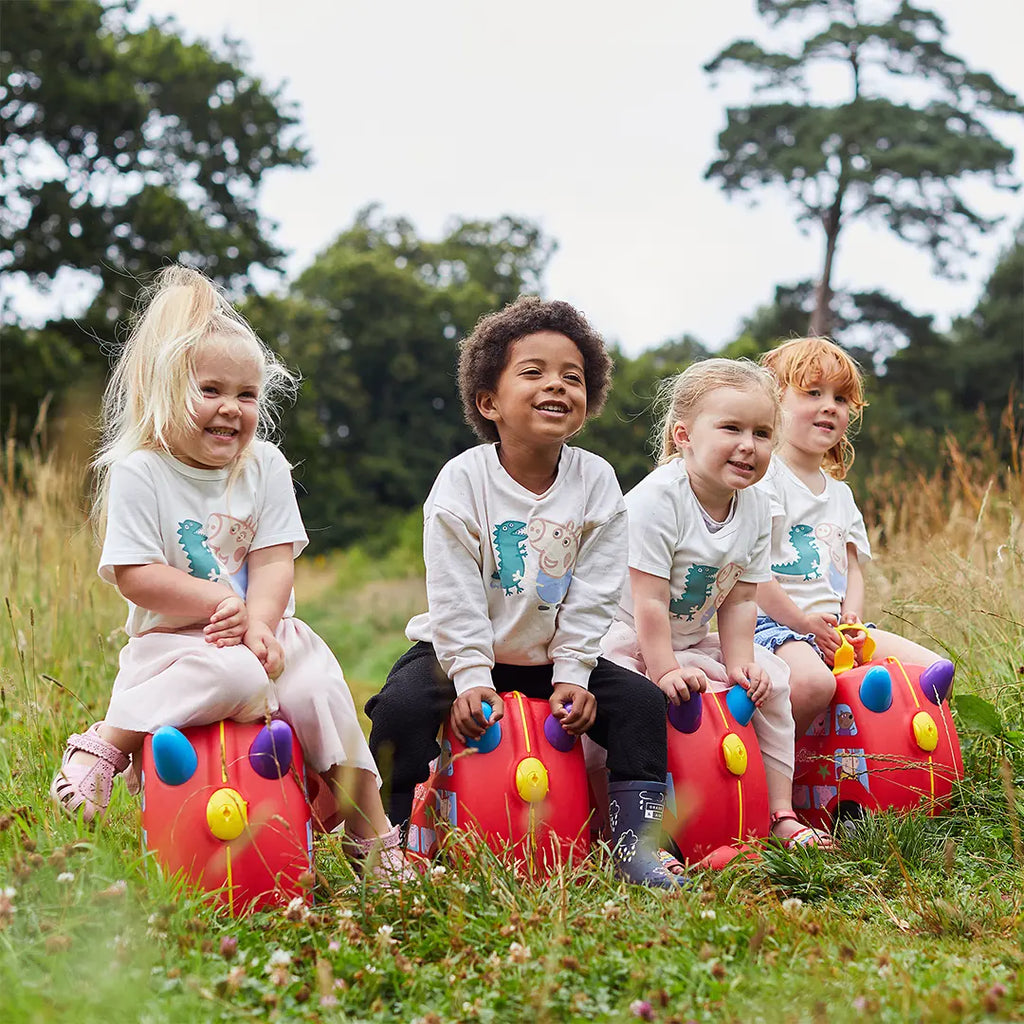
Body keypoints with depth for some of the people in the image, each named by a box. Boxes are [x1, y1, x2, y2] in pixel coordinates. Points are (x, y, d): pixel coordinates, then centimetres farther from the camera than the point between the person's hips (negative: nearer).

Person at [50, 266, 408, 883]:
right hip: (173, 639, -4)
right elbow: (134, 577, -12)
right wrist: (222, 601, -18)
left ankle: (372, 833, -5)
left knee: (319, 688, -20)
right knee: (234, 677, -35)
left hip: (261, 629, 4)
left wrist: (257, 622, -19)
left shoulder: (266, 467, 6)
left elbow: (274, 563, -1)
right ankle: (104, 745, -22)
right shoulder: (138, 472, -6)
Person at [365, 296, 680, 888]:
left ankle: (637, 844, -5)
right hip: (462, 649, -2)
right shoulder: (463, 480, -13)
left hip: (553, 657, 3)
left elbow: (592, 596, -6)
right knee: (403, 705, -28)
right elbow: (455, 595, -16)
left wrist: (571, 677, -13)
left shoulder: (596, 483, -6)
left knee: (641, 701, -14)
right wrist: (472, 679, -24)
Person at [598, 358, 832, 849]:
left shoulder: (755, 508, -4)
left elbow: (739, 600, -1)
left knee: (769, 679, -1)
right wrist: (664, 672, -27)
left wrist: (738, 663, -11)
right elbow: (648, 602, -26)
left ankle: (780, 812, 9)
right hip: (622, 633, -7)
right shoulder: (655, 500, -26)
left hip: (690, 639, 7)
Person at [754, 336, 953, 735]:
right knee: (812, 683, -38)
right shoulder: (762, 478, -6)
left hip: (835, 626, 8)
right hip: (774, 623, -8)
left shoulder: (840, 493, 21)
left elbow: (852, 568, 20)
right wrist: (802, 622, -14)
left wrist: (851, 621, -1)